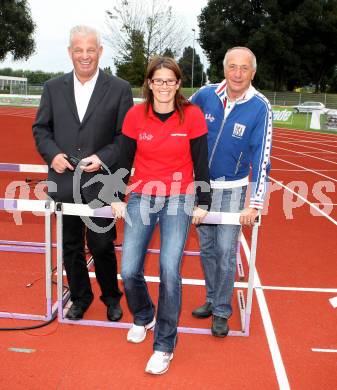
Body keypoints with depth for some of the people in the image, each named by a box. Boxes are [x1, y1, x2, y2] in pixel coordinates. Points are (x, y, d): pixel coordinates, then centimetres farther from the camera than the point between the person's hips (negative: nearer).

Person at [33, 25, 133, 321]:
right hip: (64, 183, 3)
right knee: (71, 246, 15)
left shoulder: (119, 88, -2)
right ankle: (80, 297, 35)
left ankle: (111, 296, 32)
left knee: (102, 246, 6)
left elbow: (127, 135, -2)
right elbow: (41, 128, 10)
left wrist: (103, 158, -15)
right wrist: (52, 154, -8)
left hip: (101, 183, -3)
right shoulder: (54, 87, 7)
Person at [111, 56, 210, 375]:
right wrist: (116, 197, 8)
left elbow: (200, 162, 1)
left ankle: (165, 345, 5)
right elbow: (125, 159, 8)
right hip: (142, 197, 2)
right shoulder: (135, 115, -1)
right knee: (129, 271, -6)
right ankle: (143, 317, 29)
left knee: (169, 269, -15)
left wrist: (202, 203, 2)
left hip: (179, 199, -2)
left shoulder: (192, 115, -5)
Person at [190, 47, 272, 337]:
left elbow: (261, 157, -15)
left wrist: (255, 204, -19)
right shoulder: (206, 95, -7)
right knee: (207, 248, 13)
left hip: (232, 189, -3)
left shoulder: (260, 107, -13)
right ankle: (212, 300, 31)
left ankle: (222, 311, 18)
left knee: (226, 252, -1)